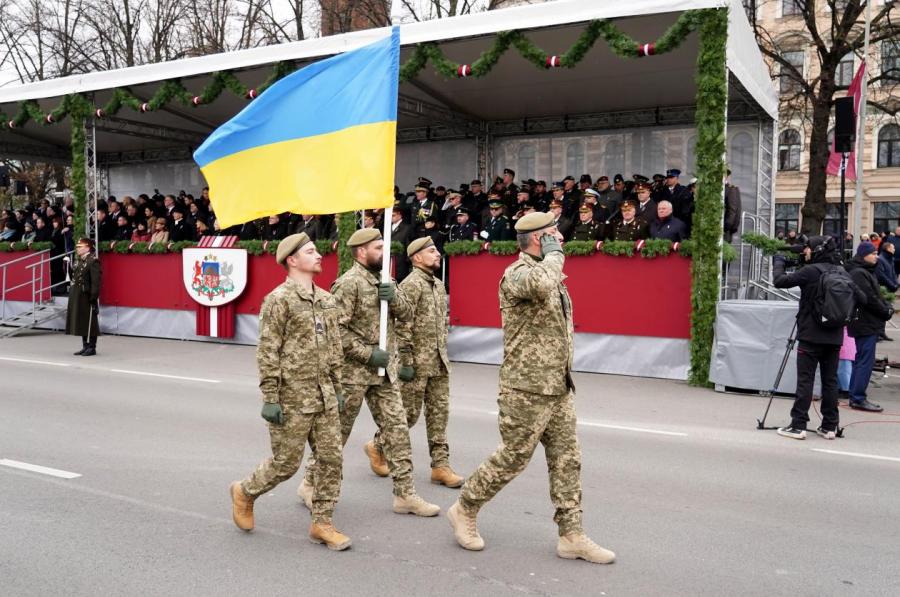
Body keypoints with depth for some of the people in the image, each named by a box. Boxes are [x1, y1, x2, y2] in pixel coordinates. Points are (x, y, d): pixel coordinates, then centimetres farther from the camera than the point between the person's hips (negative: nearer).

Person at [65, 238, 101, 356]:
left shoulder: (93, 261, -12)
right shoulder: (77, 261, 13)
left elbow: (95, 281, -17)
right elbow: (72, 276, 18)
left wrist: (94, 297, -21)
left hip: (86, 296, -8)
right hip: (76, 296, 9)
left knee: (90, 323, -1)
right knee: (81, 322, 13)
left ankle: (92, 347, 7)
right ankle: (85, 346, 22)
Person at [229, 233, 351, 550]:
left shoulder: (327, 300, 11)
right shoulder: (279, 299, -11)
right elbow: (267, 353, -13)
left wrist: (337, 388, 16)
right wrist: (270, 399, -16)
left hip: (323, 397, 7)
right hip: (292, 399, -7)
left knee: (331, 458, 5)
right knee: (286, 463, 4)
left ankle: (322, 523, 19)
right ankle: (244, 492, 32)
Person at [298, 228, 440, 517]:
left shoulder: (384, 280, 11)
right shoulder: (349, 283, -14)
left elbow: (407, 314, 8)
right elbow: (336, 329, -20)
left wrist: (394, 297, -12)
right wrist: (369, 354, -19)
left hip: (384, 371, 7)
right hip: (353, 371, -7)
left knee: (397, 428, 5)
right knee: (337, 431, 5)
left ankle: (405, 494, 12)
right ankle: (310, 484, 23)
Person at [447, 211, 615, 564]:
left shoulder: (550, 274, 15)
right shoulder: (516, 274, -15)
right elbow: (540, 285, -41)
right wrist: (554, 253, -20)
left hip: (559, 389, 9)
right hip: (527, 390, -9)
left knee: (567, 461, 9)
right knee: (512, 459, 2)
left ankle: (572, 536, 17)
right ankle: (464, 511, 21)